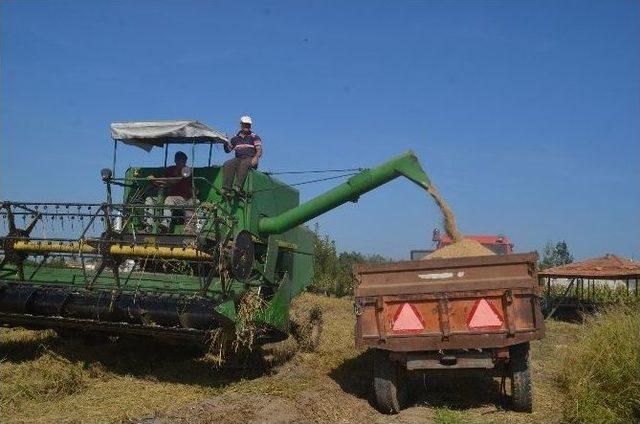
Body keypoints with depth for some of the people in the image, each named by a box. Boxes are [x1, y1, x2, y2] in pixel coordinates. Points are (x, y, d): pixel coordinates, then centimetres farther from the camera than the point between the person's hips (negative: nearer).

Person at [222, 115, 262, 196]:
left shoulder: (254, 137, 11)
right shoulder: (236, 138, 20)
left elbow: (259, 150, -1)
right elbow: (228, 150, 24)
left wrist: (256, 157, -22)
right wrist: (225, 143, 3)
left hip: (250, 159, -3)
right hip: (238, 159, 3)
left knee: (244, 164, -39)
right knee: (227, 165, -28)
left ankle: (238, 187, -52)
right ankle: (226, 189, -38)